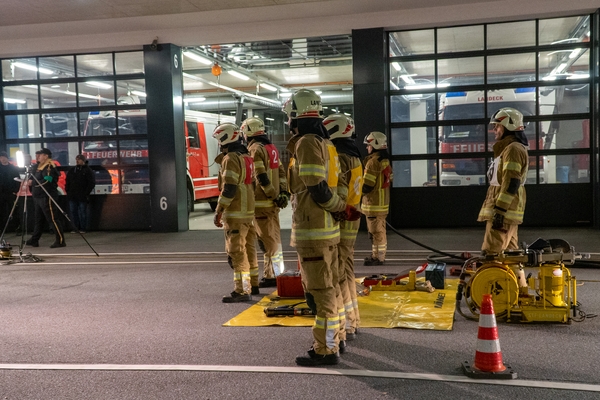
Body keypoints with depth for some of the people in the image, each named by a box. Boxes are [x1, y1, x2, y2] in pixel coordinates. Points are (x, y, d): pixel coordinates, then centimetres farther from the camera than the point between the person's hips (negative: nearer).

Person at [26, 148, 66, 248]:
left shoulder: (49, 167, -12)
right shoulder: (38, 166, 18)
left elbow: (47, 181, -23)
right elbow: (34, 180, 27)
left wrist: (32, 182, -21)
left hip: (47, 197, -10)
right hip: (37, 197, 10)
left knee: (53, 219, -10)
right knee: (38, 219, 15)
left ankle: (60, 240, -8)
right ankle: (34, 240, 22)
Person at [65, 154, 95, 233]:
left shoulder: (88, 170, -2)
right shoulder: (72, 170, 15)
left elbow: (92, 183, -6)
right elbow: (67, 182, 20)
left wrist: (86, 193, -11)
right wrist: (68, 191, 8)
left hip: (82, 197, -5)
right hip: (72, 196, 5)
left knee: (82, 212, 0)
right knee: (73, 212, 7)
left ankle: (83, 228, 5)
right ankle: (76, 227, 15)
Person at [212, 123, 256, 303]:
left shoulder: (230, 159, -14)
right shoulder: (247, 158, 15)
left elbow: (229, 189, -20)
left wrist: (218, 211, -15)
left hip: (235, 213, -10)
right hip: (248, 211, 10)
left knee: (236, 252, -5)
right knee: (239, 250, 18)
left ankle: (242, 291, -2)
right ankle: (245, 286, 25)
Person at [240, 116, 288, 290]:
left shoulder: (255, 149, -12)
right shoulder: (272, 148, 14)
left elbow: (261, 177, -18)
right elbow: (280, 171, 12)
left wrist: (274, 196, -14)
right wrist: (282, 192, 8)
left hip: (262, 201, -8)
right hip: (273, 201, 8)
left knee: (267, 239, -4)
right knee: (275, 236, 15)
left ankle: (271, 276, 0)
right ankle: (278, 272, 23)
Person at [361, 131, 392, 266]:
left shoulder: (373, 161, -17)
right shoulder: (385, 160, 12)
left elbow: (367, 186, -20)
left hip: (374, 203, -10)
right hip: (383, 202, 10)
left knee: (376, 231, -3)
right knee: (379, 230, 16)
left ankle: (378, 257, 1)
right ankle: (376, 255, 24)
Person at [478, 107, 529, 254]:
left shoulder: (513, 149, -13)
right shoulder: (506, 149, 22)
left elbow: (511, 183, -22)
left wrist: (500, 210, -25)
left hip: (503, 211, -11)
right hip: (508, 211, 11)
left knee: (490, 254, -13)